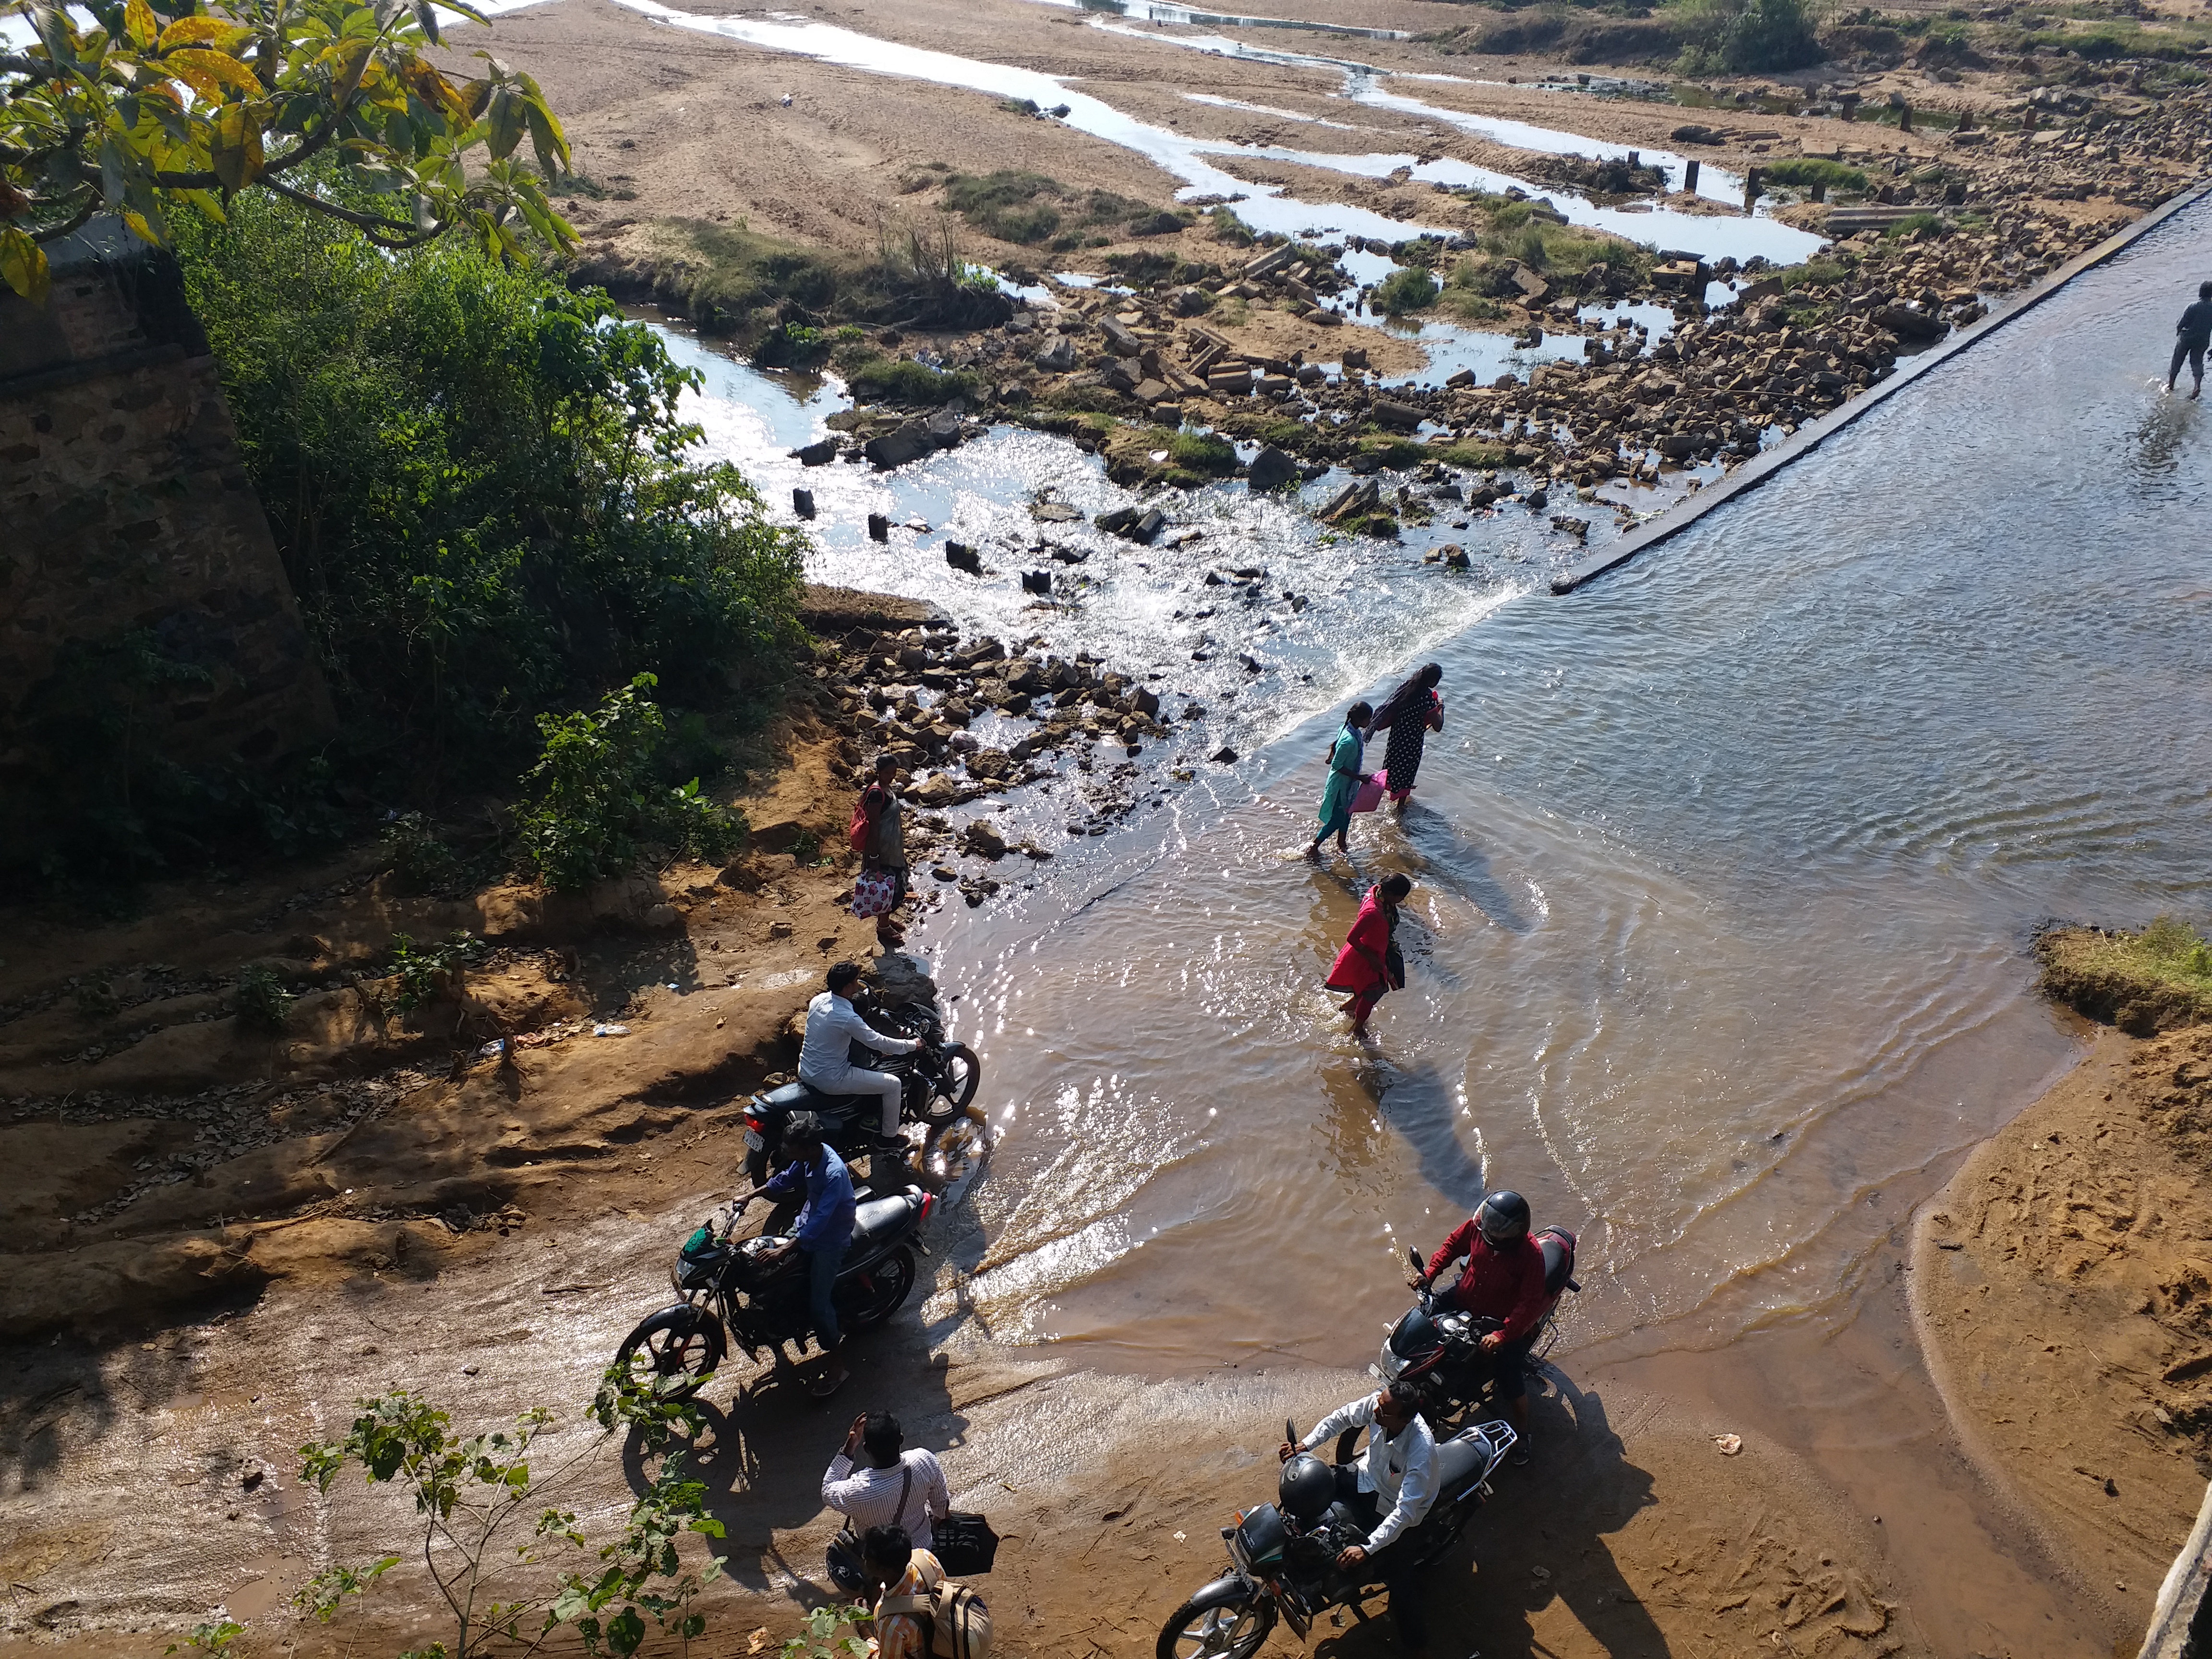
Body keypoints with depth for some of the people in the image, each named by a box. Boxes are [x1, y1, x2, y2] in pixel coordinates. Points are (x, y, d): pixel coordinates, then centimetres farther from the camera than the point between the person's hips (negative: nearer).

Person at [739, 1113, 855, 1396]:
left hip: (829, 1240, -9)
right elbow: (785, 1179, 9)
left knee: (818, 1303, -10)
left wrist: (784, 1250, -39)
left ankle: (835, 1365, 5)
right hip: (808, 1223, 9)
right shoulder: (808, 1157, -10)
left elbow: (819, 1221, -37)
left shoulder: (834, 1174, -36)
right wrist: (750, 1196, 3)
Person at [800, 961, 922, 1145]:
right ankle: (889, 1137, 17)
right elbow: (878, 1042, -18)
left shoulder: (818, 999, -3)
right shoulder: (847, 1018, -27)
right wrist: (911, 1045, -4)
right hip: (830, 1080, -9)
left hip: (805, 1072, 9)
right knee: (893, 1084, 1)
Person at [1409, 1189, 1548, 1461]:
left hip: (1503, 1321, -5)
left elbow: (1531, 1304, -29)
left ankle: (1522, 1432, 26)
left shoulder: (1531, 1255, -31)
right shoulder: (1477, 1226, -19)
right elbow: (1453, 1245, 2)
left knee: (1512, 1386, -5)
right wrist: (1429, 1274, -9)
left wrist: (1503, 1335, -38)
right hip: (1464, 1300, 5)